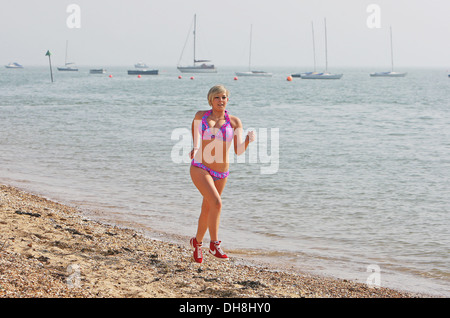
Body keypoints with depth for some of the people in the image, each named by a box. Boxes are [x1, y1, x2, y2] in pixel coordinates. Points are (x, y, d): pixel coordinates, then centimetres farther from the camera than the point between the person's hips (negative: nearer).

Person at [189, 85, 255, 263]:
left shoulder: (234, 122, 0)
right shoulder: (201, 116, 3)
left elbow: (239, 151, -4)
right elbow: (196, 140, 4)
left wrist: (248, 140, -24)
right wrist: (195, 150, -19)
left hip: (221, 173, 3)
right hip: (200, 168, -3)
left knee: (207, 210, 14)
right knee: (216, 203, -23)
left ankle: (197, 242, 39)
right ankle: (214, 245, -13)